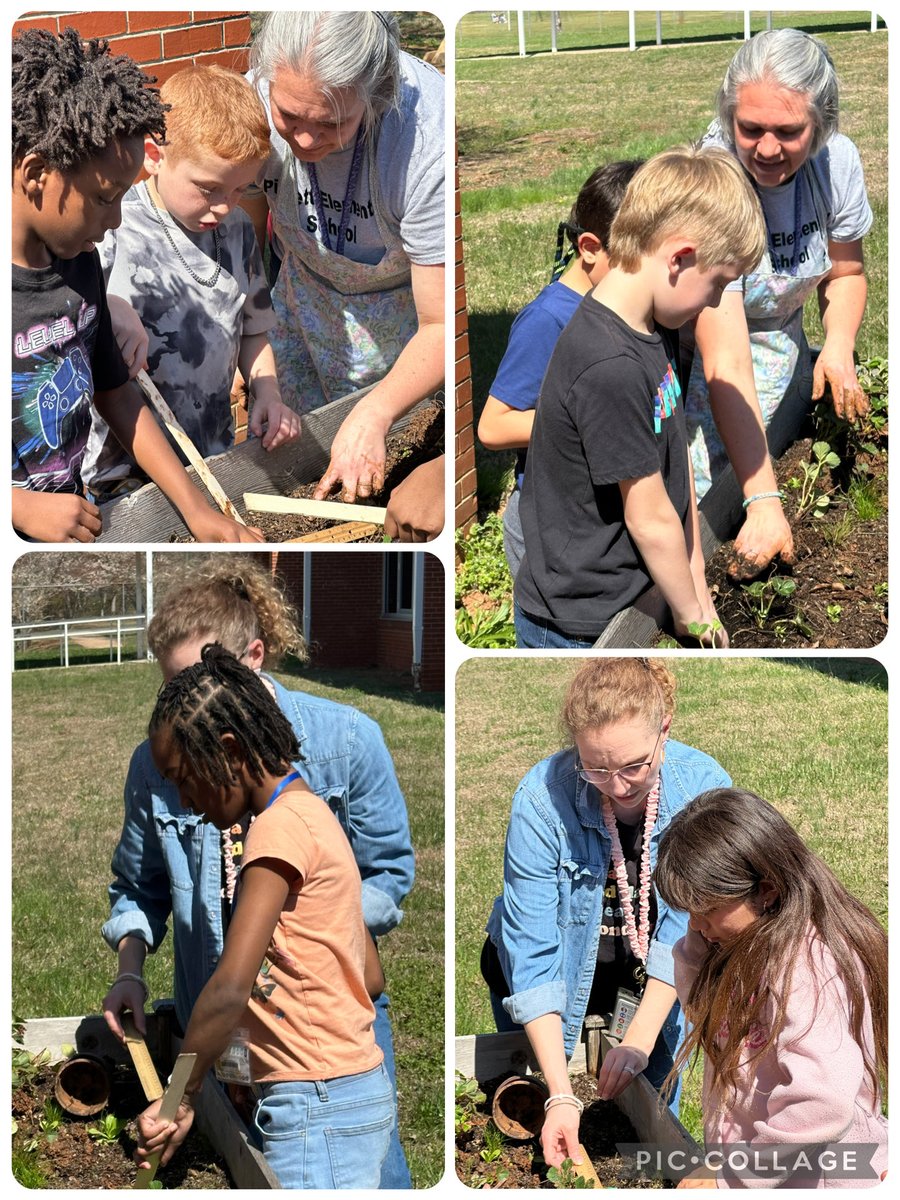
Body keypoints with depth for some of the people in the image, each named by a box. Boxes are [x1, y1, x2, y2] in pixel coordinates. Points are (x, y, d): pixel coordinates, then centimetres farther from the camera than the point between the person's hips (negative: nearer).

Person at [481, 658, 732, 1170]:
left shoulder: (704, 786, -26)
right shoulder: (542, 798, -32)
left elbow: (687, 926, -21)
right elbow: (533, 954, -32)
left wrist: (639, 1039, -30)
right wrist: (560, 1096, -37)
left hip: (650, 978, 1)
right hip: (561, 969, -1)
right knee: (533, 1113, 11)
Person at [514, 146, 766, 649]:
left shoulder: (658, 330, 2)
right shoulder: (609, 367, -28)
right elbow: (650, 518, -20)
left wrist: (697, 584, 6)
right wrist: (694, 617, -7)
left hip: (637, 597, 9)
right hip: (579, 628, -8)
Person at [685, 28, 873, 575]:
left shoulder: (837, 161, -15)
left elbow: (845, 272, 6)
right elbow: (726, 365, -36)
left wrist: (839, 345, -17)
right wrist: (762, 500, -42)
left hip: (782, 349, 5)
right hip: (697, 354, -5)